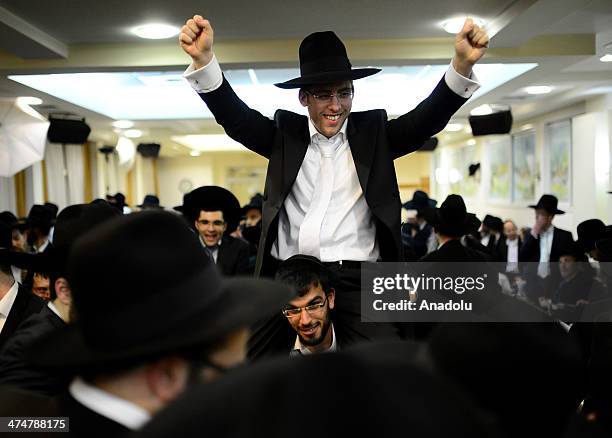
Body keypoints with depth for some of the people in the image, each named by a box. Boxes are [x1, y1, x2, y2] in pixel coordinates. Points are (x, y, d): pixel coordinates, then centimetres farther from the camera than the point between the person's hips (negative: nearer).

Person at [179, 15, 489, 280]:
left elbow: (428, 118, 0)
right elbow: (235, 117, 2)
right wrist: (203, 58, -14)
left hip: (358, 280, 0)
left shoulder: (373, 133, 10)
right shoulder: (286, 134, 12)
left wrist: (462, 64, -17)